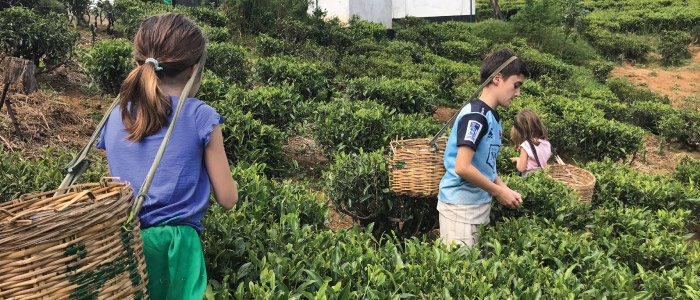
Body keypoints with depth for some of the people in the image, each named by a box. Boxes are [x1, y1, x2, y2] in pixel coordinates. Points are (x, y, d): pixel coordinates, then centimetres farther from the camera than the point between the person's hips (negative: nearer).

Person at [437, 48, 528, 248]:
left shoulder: (493, 117, 11)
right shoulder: (475, 115, -17)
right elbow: (463, 167, -23)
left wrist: (506, 190, 5)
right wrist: (499, 192, -13)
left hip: (480, 204, 9)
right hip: (460, 206, -9)